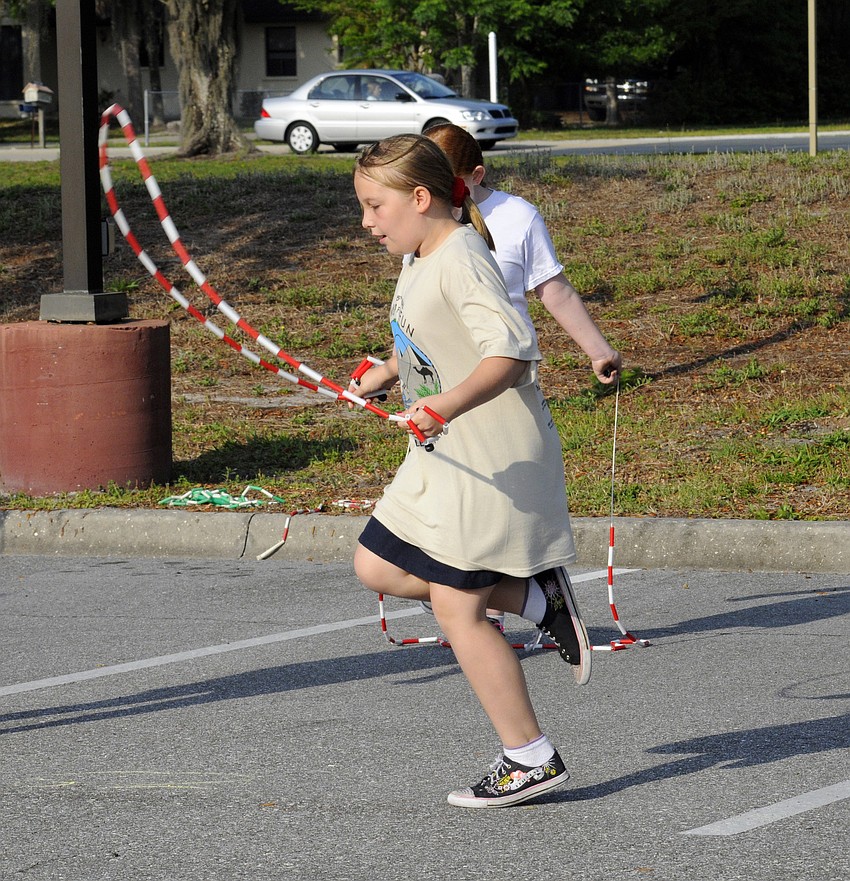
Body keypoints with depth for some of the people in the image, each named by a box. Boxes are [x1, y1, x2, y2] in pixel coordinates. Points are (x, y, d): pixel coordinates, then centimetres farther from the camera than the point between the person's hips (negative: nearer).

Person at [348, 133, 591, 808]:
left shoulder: (461, 260, -19)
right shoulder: (417, 260, 12)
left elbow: (511, 349, -32)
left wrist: (447, 405, -43)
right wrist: (387, 374, 23)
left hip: (494, 459, -10)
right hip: (443, 456, 10)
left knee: (456, 607, -7)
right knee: (378, 568, 12)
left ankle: (531, 760, 4)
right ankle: (537, 597, 14)